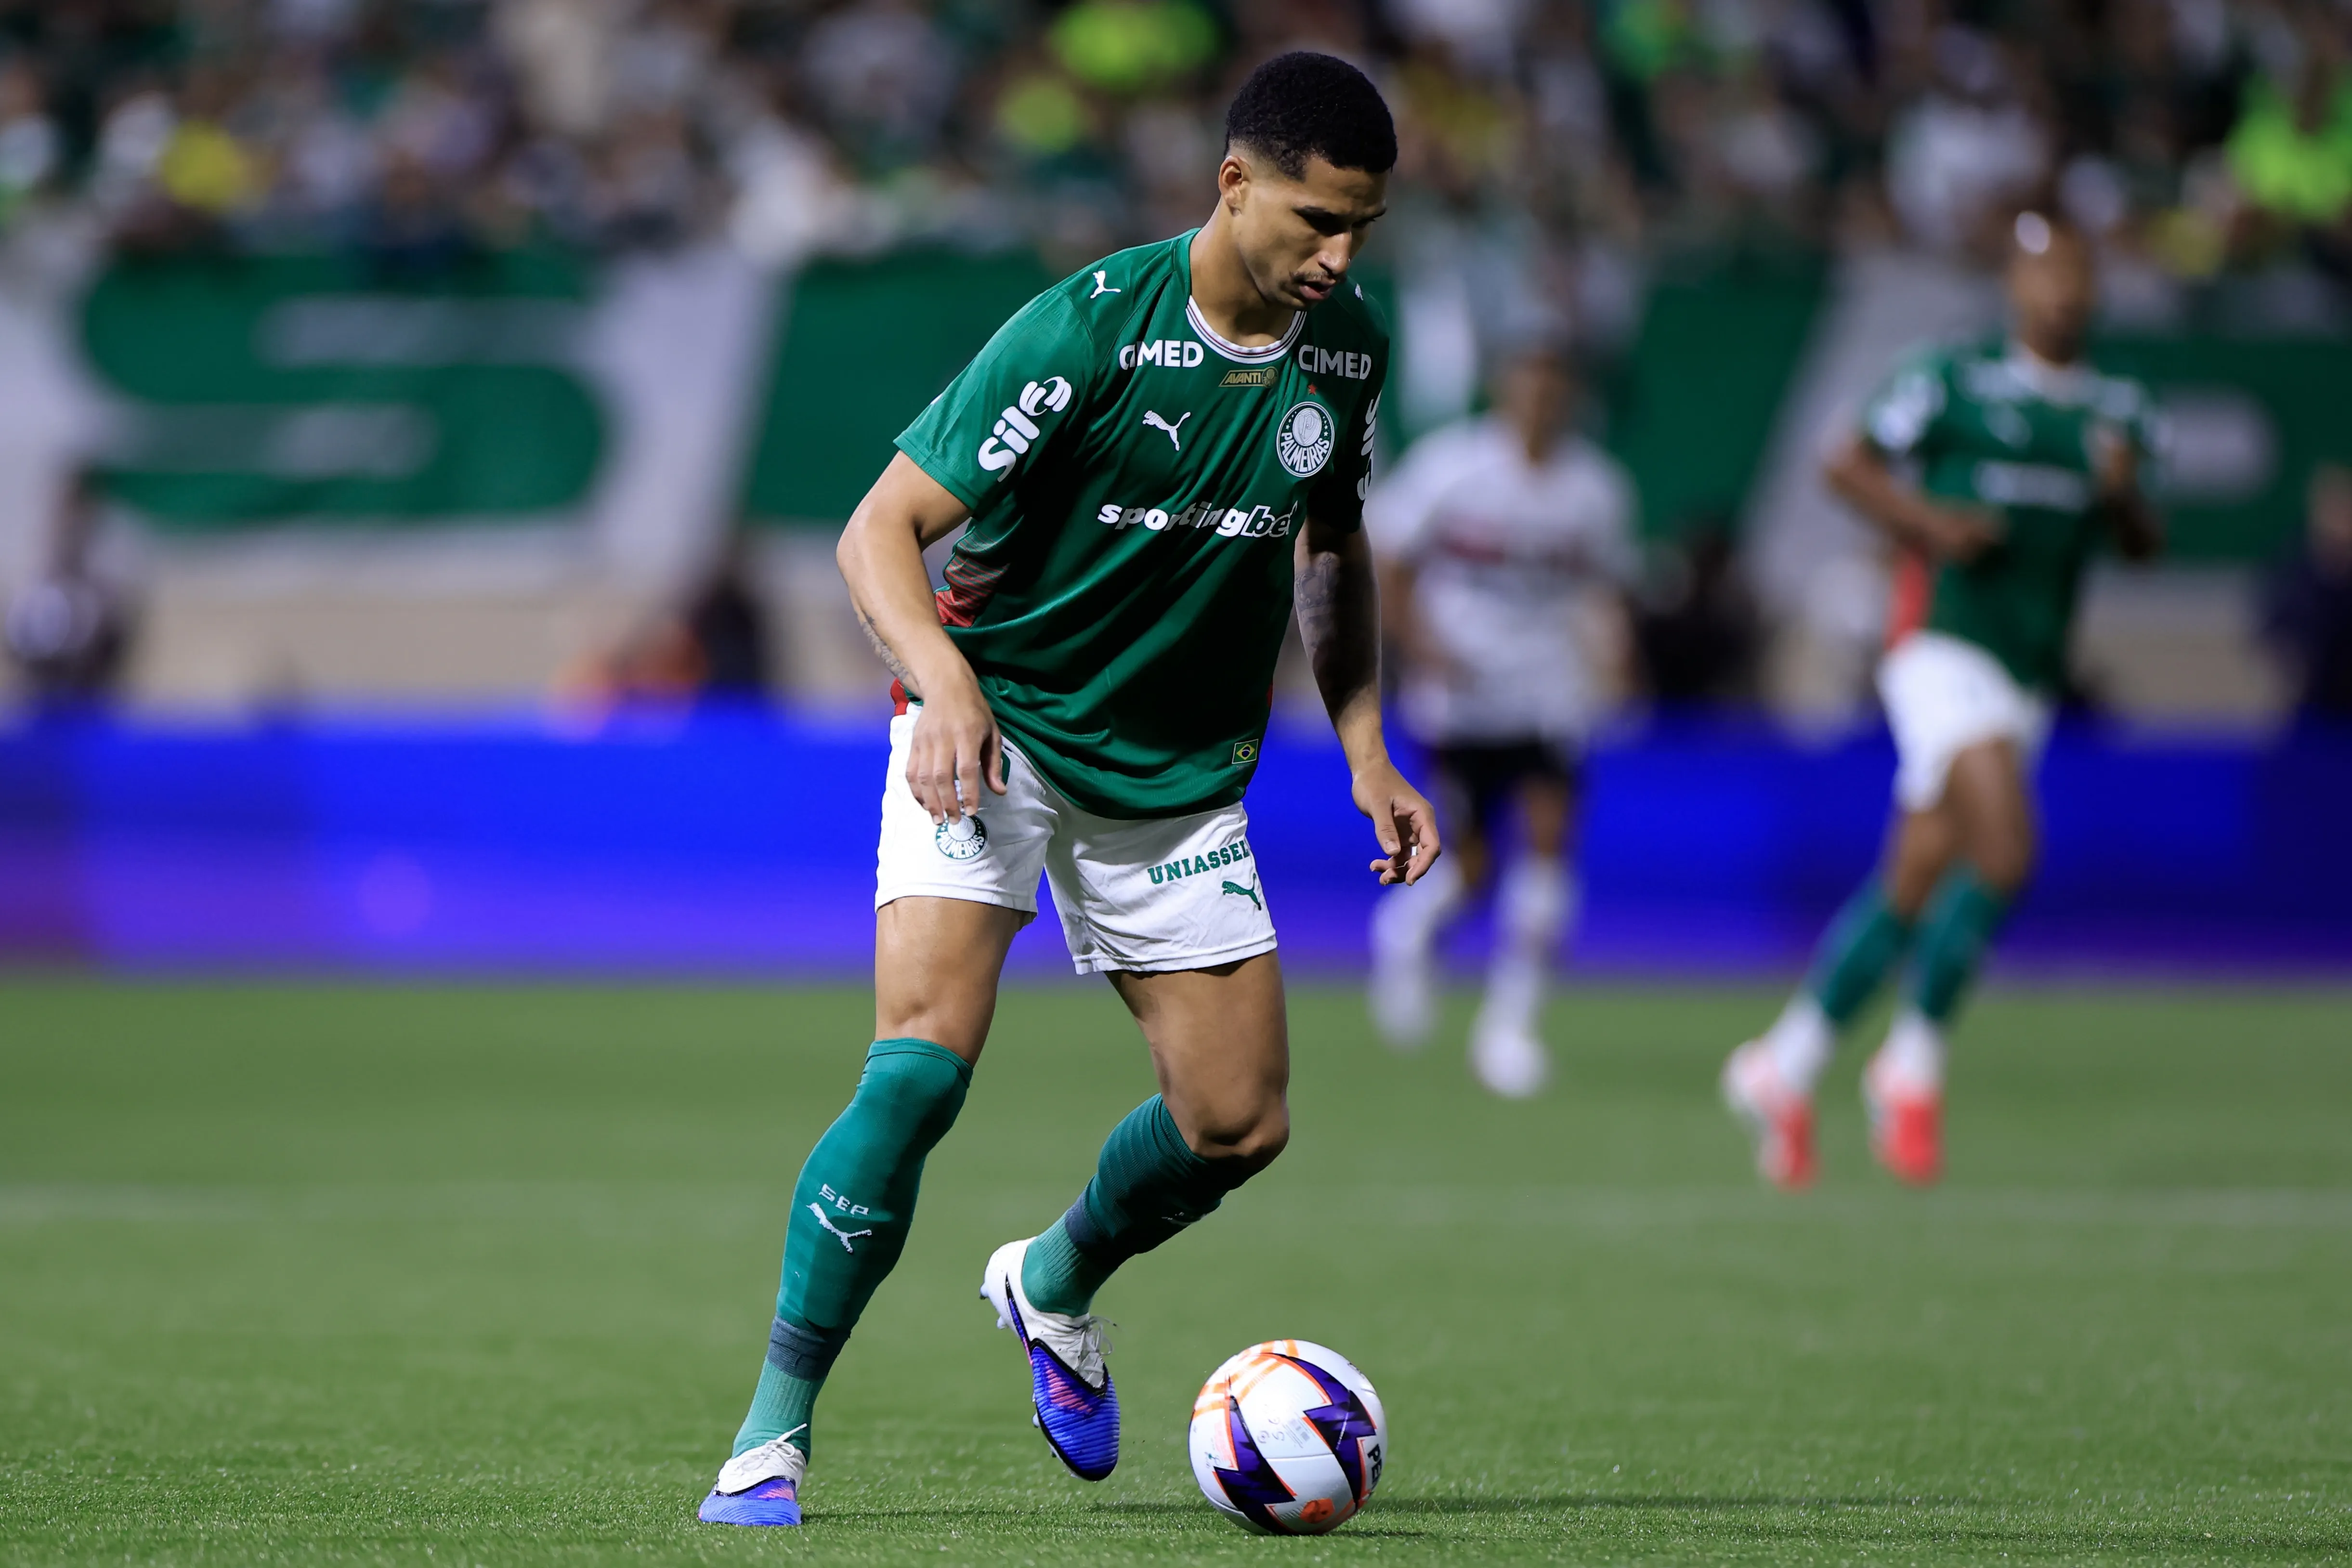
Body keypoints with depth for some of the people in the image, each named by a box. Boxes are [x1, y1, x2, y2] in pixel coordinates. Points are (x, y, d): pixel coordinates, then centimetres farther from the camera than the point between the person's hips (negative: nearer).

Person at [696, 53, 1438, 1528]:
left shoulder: (1349, 344, -4)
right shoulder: (1088, 328, -21)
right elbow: (881, 532, -20)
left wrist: (1366, 747, 6)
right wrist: (945, 684, -38)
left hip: (1181, 774, 5)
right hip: (999, 730, -5)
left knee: (1240, 1125, 3)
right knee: (925, 1060, -24)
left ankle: (1057, 1282, 36)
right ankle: (775, 1432, -15)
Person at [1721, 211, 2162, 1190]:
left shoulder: (2118, 411, 12)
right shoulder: (1955, 384, -2)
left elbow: (2142, 546, 15)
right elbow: (1849, 465, 4)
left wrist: (2123, 495, -6)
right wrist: (1926, 521, -12)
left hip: (2029, 684, 6)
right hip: (1945, 644, -6)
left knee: (1913, 888, 5)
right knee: (2003, 851, -23)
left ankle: (1783, 1068, 18)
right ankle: (1913, 1063, -7)